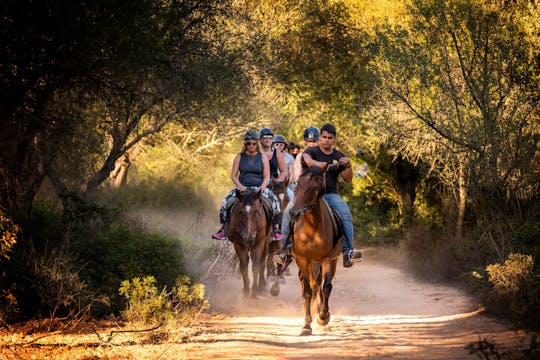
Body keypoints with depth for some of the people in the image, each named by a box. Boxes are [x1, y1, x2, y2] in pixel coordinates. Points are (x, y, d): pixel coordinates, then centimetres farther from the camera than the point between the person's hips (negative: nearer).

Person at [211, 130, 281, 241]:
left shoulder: (263, 158, 8)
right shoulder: (239, 157, 9)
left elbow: (267, 177, 4)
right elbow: (233, 175, 6)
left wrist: (262, 188, -14)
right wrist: (240, 186, -12)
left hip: (259, 188, -1)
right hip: (242, 187, 1)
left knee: (274, 201, -29)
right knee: (226, 201, -26)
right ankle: (224, 228, -15)